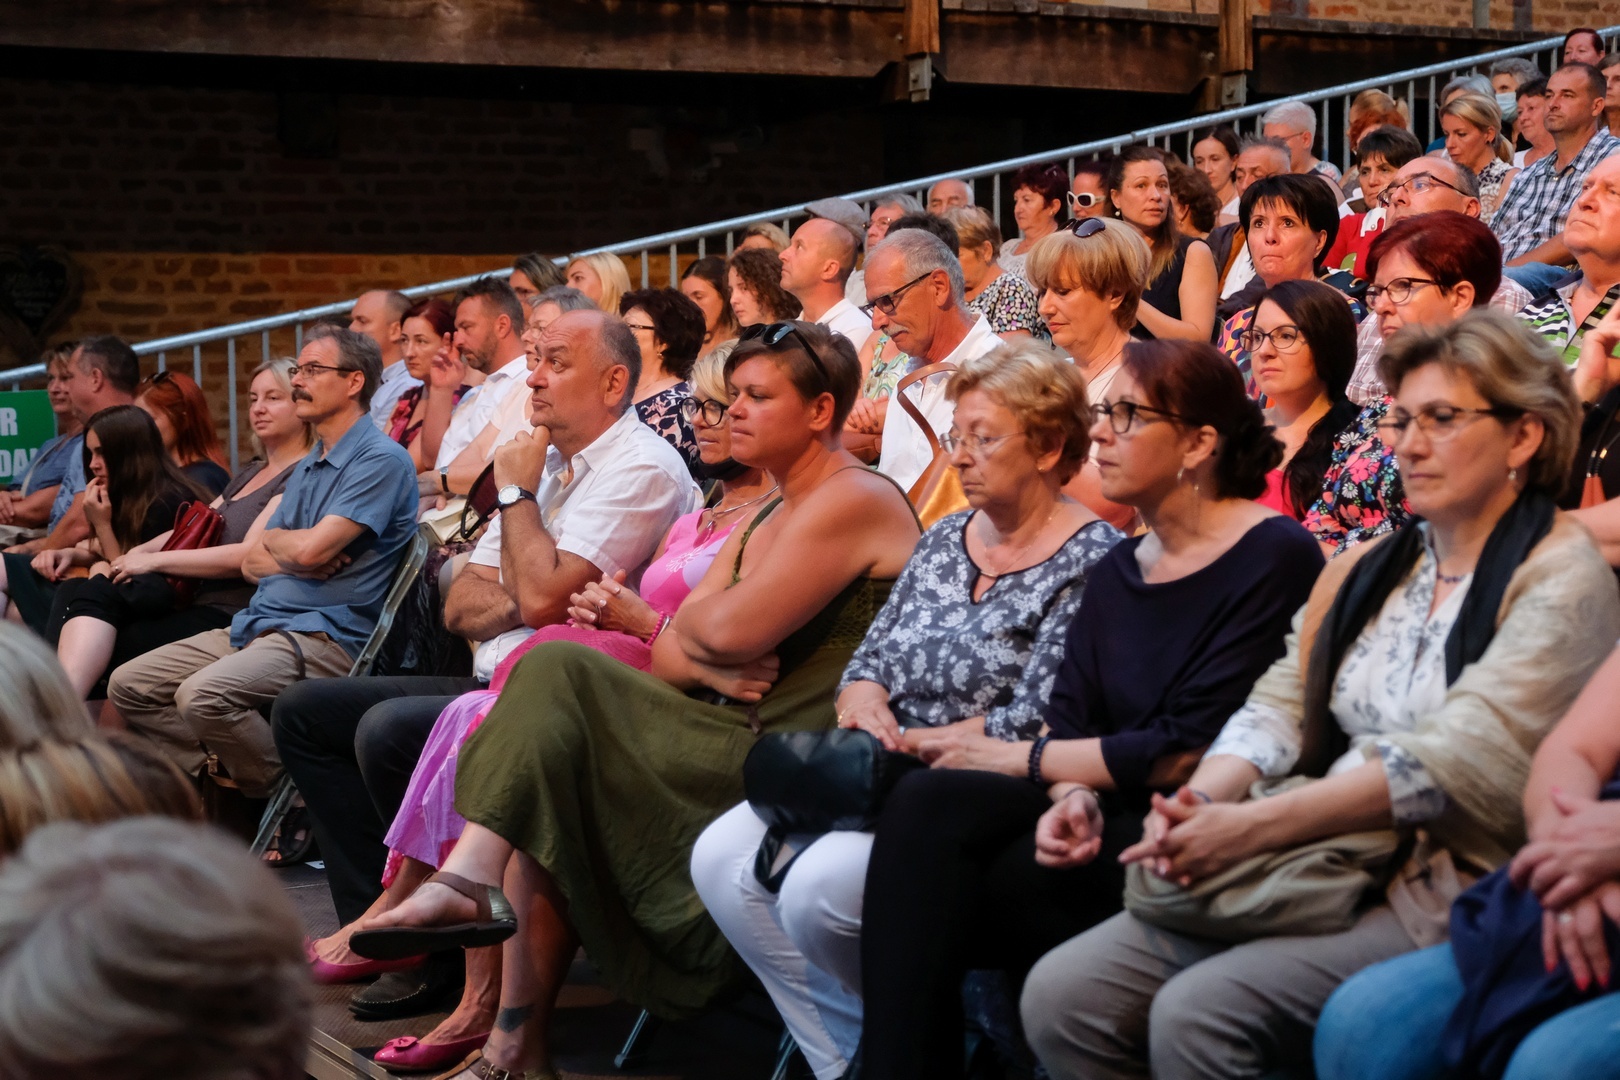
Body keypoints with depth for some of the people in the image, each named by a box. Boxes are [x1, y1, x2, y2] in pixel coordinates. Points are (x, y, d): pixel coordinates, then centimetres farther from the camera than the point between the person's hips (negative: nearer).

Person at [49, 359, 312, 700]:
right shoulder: (252, 473, 27)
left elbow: (249, 556, -15)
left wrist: (154, 560, -13)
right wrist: (139, 553, 1)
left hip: (231, 616, -8)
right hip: (195, 602, 8)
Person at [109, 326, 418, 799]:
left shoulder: (381, 459, -11)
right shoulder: (308, 467, 20)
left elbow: (312, 549, -20)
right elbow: (252, 562, 16)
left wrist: (272, 539, 3)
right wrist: (291, 561, -7)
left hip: (326, 634, -10)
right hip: (257, 625, 10)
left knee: (203, 695, -32)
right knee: (128, 685, 3)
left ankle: (281, 792, -12)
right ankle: (218, 767, 2)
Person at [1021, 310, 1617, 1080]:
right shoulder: (1368, 570, 17)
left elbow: (1457, 762, -18)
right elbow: (1279, 706, 8)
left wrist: (1252, 827, -25)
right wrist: (1202, 800, -15)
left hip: (1442, 894, -7)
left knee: (1198, 1013, -29)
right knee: (1061, 995, -9)